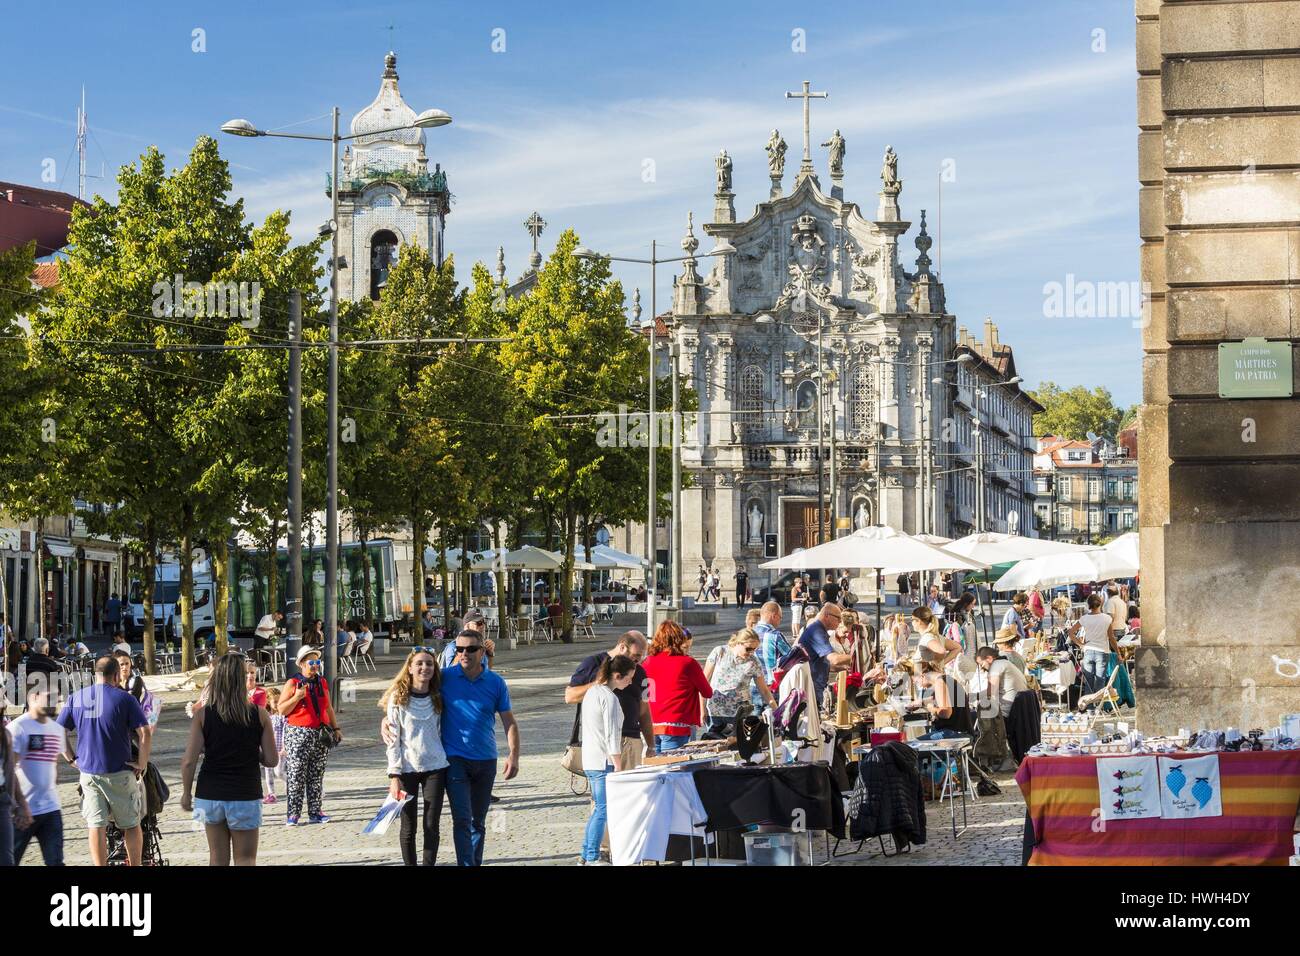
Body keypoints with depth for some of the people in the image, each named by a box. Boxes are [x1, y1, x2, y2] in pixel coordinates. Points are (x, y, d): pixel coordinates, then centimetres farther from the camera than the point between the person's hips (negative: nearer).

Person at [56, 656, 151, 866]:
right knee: (131, 825, 10)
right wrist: (142, 763, -6)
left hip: (88, 773, 3)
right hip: (119, 772, -3)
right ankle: (135, 866, 14)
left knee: (95, 825, 5)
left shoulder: (76, 698, 5)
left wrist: (71, 759, 11)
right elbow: (144, 733, -15)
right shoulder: (124, 699, -7)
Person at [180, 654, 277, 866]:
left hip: (210, 796, 1)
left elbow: (188, 761, -8)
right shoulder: (259, 715, -6)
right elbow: (272, 760, -5)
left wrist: (186, 793, 6)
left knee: (218, 859, 14)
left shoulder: (202, 715, -6)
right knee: (245, 860, 6)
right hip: (245, 797, -1)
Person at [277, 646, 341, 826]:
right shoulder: (293, 683, -3)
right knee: (296, 776, -6)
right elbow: (282, 710, -6)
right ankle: (293, 814, -4)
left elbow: (328, 708, 23)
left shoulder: (322, 682, 14)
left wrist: (335, 728, 19)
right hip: (298, 735, -5)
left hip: (320, 735, 5)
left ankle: (315, 811, 13)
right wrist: (297, 697, -19)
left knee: (317, 776, 7)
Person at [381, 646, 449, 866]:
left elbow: (443, 733, 11)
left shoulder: (438, 698, 6)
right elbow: (392, 740, -4)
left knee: (432, 826, 0)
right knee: (408, 827, 3)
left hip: (435, 768, 2)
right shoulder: (398, 699, -3)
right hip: (407, 769, -2)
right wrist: (394, 775, -10)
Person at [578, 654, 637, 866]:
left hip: (589, 761, 9)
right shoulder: (609, 698, -16)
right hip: (603, 762, -9)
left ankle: (586, 855, 18)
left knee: (598, 808, 15)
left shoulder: (592, 691, 13)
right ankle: (592, 858, -2)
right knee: (602, 810, -4)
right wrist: (619, 767, -14)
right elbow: (611, 737, -18)